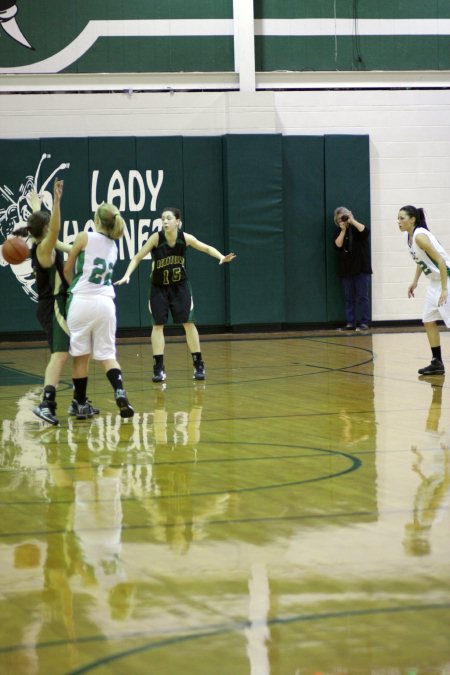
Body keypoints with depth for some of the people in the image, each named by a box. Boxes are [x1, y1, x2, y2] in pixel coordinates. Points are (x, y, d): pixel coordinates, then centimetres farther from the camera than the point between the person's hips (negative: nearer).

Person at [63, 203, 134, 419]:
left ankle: (82, 405, 11)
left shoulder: (84, 237, -2)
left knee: (81, 356, 6)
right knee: (107, 354, 7)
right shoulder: (113, 247, 14)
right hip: (105, 302, 4)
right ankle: (120, 393, -17)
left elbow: (68, 269, 6)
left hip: (81, 301, -4)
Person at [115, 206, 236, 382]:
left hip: (180, 285, 1)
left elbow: (207, 248, -3)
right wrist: (127, 275, -31)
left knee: (188, 323, 0)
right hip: (159, 287, -1)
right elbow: (137, 257, -18)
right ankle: (159, 368, 2)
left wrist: (221, 257, -20)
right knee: (158, 325, -3)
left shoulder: (185, 238, -16)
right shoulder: (156, 238, -21)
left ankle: (198, 365, 9)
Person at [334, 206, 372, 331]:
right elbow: (338, 244, -5)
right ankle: (350, 322, 8)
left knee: (362, 297, -4)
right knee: (349, 298, 4)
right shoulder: (340, 232, 12)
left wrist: (352, 221, -17)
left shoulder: (356, 227, 2)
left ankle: (364, 322, -1)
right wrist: (343, 230, -10)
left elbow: (365, 231, -21)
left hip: (361, 268, -4)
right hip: (346, 269, 4)